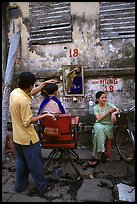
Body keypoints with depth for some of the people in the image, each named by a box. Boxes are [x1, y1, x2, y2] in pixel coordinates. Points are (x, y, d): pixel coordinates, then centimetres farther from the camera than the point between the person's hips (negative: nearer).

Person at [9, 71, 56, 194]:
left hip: (17, 137, 9)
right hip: (28, 138, -9)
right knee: (36, 164, 8)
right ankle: (42, 187, 25)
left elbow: (32, 92, 13)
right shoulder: (23, 100, -28)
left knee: (21, 162, 22)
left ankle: (20, 185, 37)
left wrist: (44, 83, 15)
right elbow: (28, 121, -24)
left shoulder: (14, 92, -1)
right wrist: (44, 116, -15)